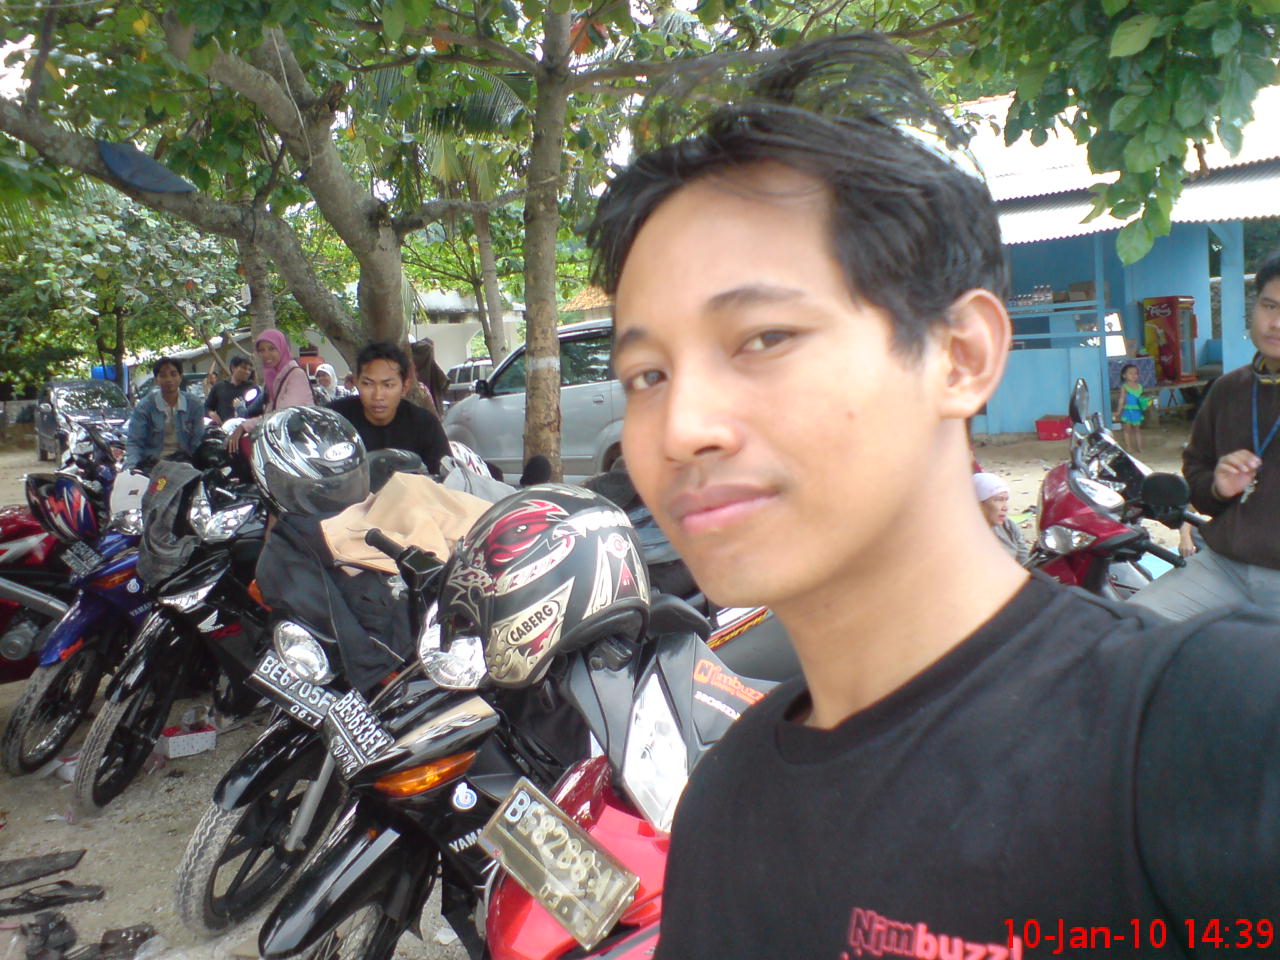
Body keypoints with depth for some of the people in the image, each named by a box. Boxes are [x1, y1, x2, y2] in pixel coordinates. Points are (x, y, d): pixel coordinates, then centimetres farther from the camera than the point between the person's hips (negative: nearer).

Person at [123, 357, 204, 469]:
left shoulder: (193, 404, 6)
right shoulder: (144, 406, 0)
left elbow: (198, 441, 5)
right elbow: (133, 442, -5)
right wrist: (129, 469, -23)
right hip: (152, 461, 0)